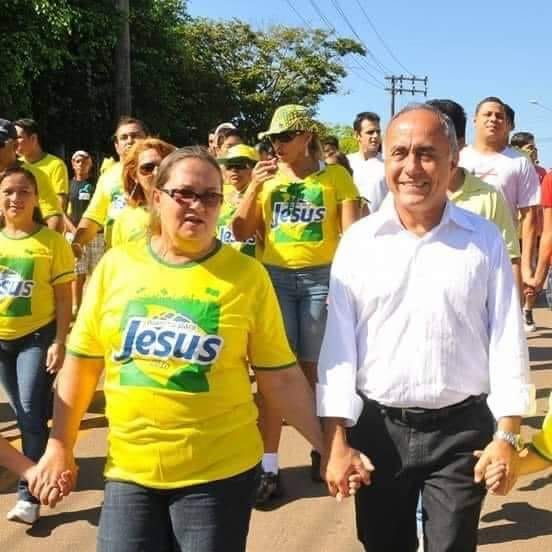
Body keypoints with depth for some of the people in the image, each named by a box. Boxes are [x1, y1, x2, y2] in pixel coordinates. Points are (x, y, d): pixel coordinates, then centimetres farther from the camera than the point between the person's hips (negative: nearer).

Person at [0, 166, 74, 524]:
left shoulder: (52, 242, -10)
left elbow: (64, 299, -8)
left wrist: (59, 342, -13)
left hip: (37, 336, -5)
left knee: (32, 414, -8)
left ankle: (29, 495, -2)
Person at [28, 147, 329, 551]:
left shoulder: (248, 275, -6)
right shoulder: (115, 265, 0)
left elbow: (281, 378, -3)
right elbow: (83, 361, 7)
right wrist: (60, 445, 9)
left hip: (220, 470, -1)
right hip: (129, 468, 2)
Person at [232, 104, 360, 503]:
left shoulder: (336, 176, 1)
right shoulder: (267, 177, 10)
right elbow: (241, 233, 7)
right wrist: (254, 187, -4)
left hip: (322, 277, -2)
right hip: (275, 277, 2)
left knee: (316, 369, 8)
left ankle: (322, 450, 28)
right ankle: (269, 468, 2)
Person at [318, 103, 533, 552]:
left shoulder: (485, 240, -3)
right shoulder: (358, 241, -3)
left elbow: (507, 339, -1)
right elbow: (338, 343, -3)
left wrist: (507, 434, -4)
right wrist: (336, 440, -7)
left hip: (462, 430, -1)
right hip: (377, 428, 1)